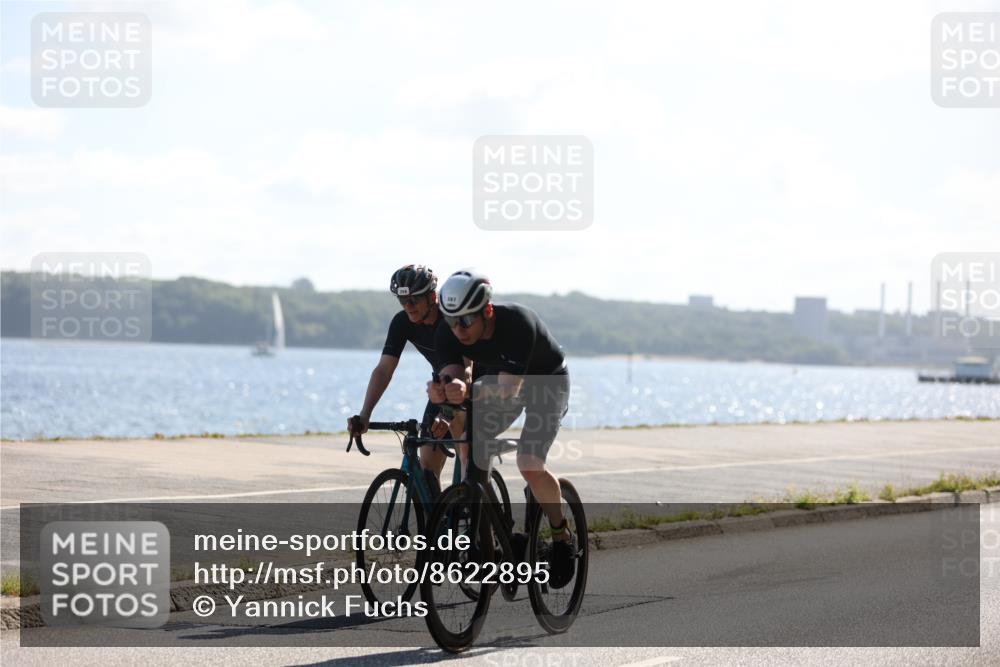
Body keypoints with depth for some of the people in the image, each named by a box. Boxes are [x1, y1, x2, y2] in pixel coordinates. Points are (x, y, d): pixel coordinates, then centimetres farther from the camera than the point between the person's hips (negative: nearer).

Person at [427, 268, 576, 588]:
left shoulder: (518, 322, -38)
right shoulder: (448, 334, -23)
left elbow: (509, 387, -44)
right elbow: (451, 376, -32)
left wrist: (467, 391, -62)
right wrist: (442, 391, -57)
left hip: (547, 381, -5)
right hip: (501, 381, 6)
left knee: (529, 464, -22)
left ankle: (562, 536, 1)